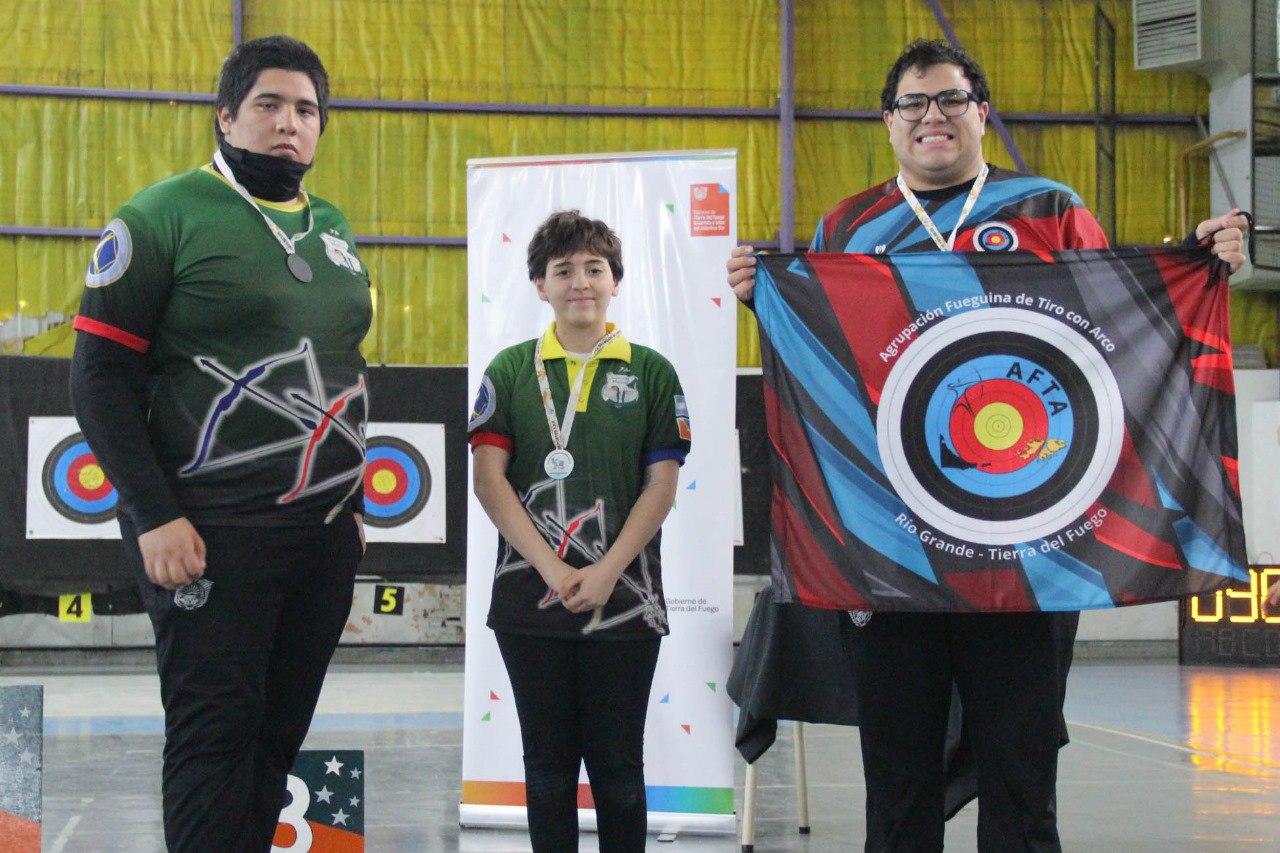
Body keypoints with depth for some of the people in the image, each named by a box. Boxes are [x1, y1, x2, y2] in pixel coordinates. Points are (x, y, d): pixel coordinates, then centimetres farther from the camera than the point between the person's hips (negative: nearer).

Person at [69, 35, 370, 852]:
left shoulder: (334, 230, 16)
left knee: (277, 734, 8)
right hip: (214, 535, -6)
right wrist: (155, 517, -15)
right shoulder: (164, 217, -5)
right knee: (216, 732, -6)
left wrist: (353, 505, 19)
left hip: (324, 536, 6)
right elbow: (101, 376, -8)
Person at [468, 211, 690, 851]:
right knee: (548, 764, 8)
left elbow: (661, 485, -1)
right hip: (530, 600, 1)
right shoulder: (511, 371, 5)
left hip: (624, 600, 0)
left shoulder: (651, 372, 4)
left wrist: (607, 571, -12)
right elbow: (489, 478, -2)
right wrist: (552, 568, -11)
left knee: (617, 766, 5)